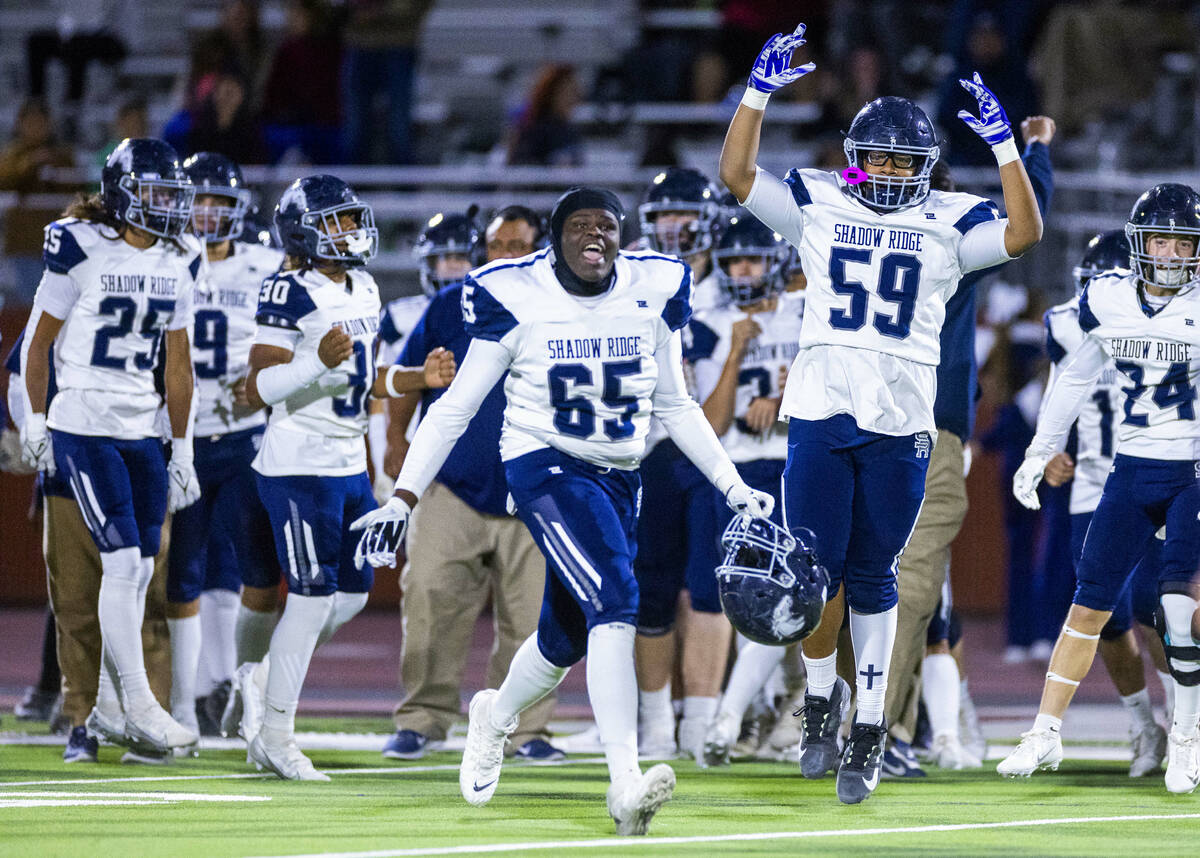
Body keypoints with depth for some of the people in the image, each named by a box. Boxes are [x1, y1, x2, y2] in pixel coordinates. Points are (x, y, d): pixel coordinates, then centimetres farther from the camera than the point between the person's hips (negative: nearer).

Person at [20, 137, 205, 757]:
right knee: (123, 559, -13)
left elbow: (177, 362, 13)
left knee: (139, 568, 7)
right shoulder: (82, 248, -10)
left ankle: (109, 707, 17)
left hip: (143, 429, 6)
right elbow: (39, 340, -1)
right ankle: (138, 703, -10)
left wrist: (182, 450, 13)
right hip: (84, 425, -6)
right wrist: (35, 420, 0)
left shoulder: (180, 263, 7)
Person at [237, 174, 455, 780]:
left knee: (352, 594, 11)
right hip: (299, 464, -9)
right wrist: (319, 362, -30)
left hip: (349, 463, 9)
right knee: (313, 596, -7)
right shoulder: (290, 295, -14)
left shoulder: (363, 292, 12)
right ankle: (275, 733, 3)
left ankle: (266, 680, 30)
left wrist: (417, 378, 9)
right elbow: (258, 390, -16)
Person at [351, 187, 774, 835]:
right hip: (544, 466, -5)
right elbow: (456, 408, -4)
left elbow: (675, 408, 14)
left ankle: (494, 718, 47)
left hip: (618, 480, 5)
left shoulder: (654, 294, 2)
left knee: (566, 638, 13)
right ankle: (626, 783, -30)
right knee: (613, 597, -25)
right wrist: (402, 499, -9)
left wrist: (733, 489, 10)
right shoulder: (514, 300, -9)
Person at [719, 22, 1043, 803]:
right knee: (815, 572, -1)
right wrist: (760, 92, -10)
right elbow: (737, 175, -1)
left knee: (871, 578, 6)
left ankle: (869, 726, 13)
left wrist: (1004, 145, -15)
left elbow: (1023, 234, -8)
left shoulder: (949, 223, 5)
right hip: (819, 411, 0)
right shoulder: (817, 205, 6)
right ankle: (822, 697, 20)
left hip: (901, 423, 0)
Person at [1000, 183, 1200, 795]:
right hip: (1132, 469, 4)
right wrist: (1040, 452, 19)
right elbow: (1075, 378, 15)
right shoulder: (1107, 300, 1)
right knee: (1090, 605, 4)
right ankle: (1046, 734, 12)